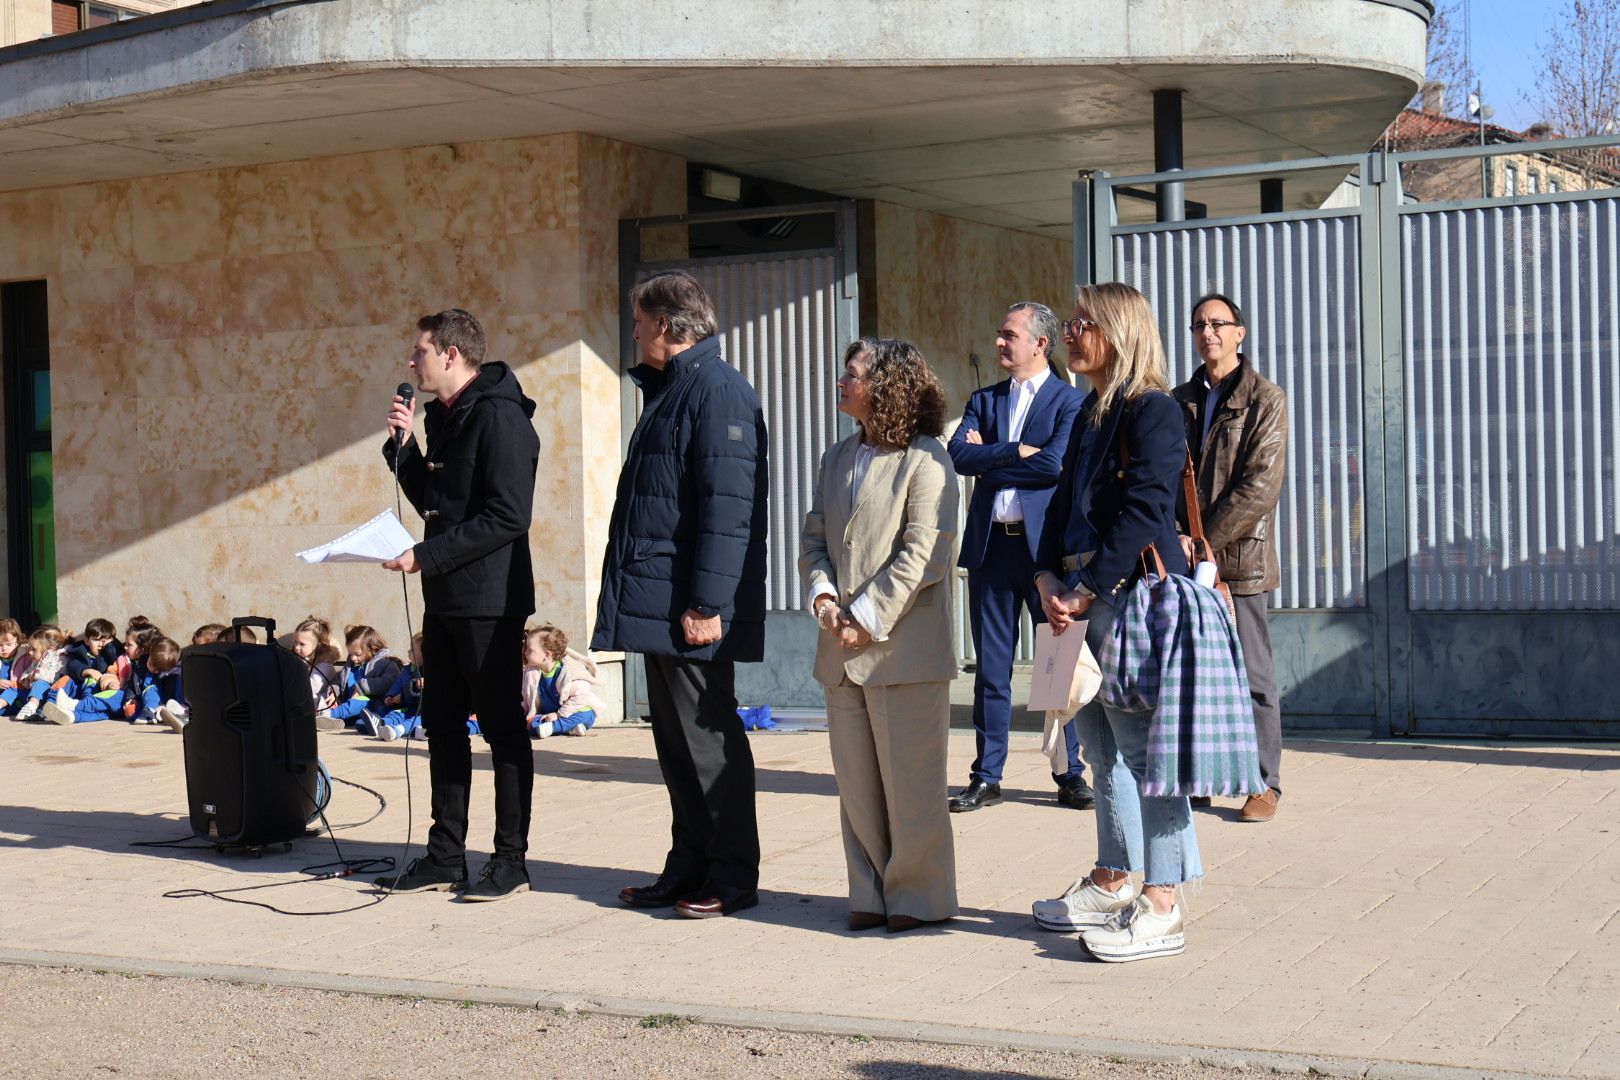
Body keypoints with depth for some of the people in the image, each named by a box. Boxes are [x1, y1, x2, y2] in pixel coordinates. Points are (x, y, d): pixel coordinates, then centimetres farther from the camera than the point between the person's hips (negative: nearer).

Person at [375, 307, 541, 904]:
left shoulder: (499, 416, -15)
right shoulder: (444, 416, 14)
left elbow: (507, 516, -22)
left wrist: (425, 556, -20)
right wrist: (404, 446, 5)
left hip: (489, 600, -9)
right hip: (445, 598, 9)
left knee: (502, 726, -1)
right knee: (443, 725, 12)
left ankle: (510, 860, 6)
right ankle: (446, 855, 20)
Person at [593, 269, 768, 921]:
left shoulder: (719, 390, -13)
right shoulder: (667, 390, 18)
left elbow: (727, 506, -21)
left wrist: (706, 604, -24)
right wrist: (635, 597, 19)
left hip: (693, 613, -10)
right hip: (656, 607, 10)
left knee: (708, 740, -2)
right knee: (676, 741, 14)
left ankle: (733, 878, 7)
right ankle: (690, 868, 22)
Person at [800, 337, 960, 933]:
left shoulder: (924, 459, -9)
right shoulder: (837, 458, 16)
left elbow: (923, 554, -15)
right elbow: (814, 538, 16)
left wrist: (869, 619, -16)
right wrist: (823, 597, -3)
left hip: (904, 652, -7)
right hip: (842, 652, 7)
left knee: (909, 783, 1)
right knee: (856, 781, 11)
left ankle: (917, 896, 12)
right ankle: (871, 894, 21)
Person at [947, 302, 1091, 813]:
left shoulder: (1069, 401, -1)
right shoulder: (984, 401, 14)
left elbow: (1055, 464, -16)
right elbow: (960, 455, -2)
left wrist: (989, 459, -6)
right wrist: (1016, 452, -12)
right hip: (990, 543, 4)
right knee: (991, 668, 8)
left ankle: (1071, 775, 12)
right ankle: (986, 778, 14)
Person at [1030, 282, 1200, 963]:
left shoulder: (1152, 410, -10)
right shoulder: (1091, 414, 18)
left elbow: (1142, 513, -17)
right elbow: (1064, 503, 17)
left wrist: (1088, 591, -17)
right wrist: (1049, 580, 2)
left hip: (1134, 599, -9)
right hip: (1083, 602, 9)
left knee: (1141, 748, -7)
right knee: (1101, 749, 15)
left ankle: (1161, 908, -2)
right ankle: (1111, 886, 26)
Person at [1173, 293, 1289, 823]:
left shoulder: (1265, 400, -2)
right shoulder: (1180, 401, 14)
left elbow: (1260, 486, -11)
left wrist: (1202, 540, -14)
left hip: (1238, 557, -5)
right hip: (1186, 559, 5)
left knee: (1251, 675, 0)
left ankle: (1264, 783, 7)